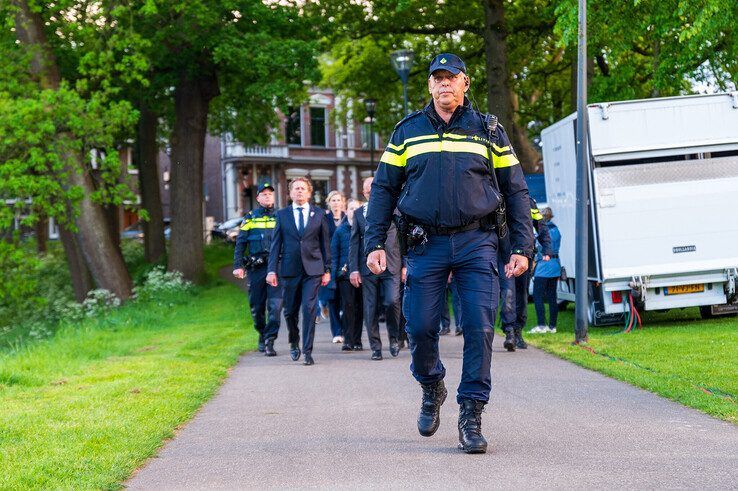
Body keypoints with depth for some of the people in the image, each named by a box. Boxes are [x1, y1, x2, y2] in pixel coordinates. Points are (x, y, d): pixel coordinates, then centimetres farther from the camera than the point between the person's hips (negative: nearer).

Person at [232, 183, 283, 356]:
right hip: (256, 268, 1)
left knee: (275, 305, -12)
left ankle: (269, 342, -11)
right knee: (257, 306, 7)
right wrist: (238, 265, -3)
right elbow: (240, 243, 6)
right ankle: (262, 336, 27)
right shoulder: (250, 218, 8)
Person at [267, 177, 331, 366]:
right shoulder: (282, 215, 8)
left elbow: (325, 243, 9)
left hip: (313, 269, -1)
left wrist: (327, 269, 5)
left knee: (309, 309, -10)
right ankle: (294, 343, 31)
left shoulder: (319, 214, 8)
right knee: (290, 310, 8)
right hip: (290, 269, 1)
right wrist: (272, 270, -2)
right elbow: (276, 244, 6)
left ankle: (307, 351, -8)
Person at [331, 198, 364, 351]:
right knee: (348, 306, -6)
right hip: (345, 274, -1)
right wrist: (335, 273, -1)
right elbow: (334, 253, 7)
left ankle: (357, 340, 11)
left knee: (359, 307, 4)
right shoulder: (340, 231, 6)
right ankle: (348, 340, -6)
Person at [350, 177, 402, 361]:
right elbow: (354, 242, 8)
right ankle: (375, 347, 9)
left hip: (391, 266, -1)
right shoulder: (359, 213, 10)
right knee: (371, 309, 1)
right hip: (368, 268, 2)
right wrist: (354, 269, 0)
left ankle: (394, 337, 8)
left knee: (392, 302, -15)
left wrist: (405, 265, 2)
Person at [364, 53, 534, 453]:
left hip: (477, 243, -1)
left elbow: (516, 191, 11)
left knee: (480, 327, -9)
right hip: (426, 244, 1)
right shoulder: (407, 131, 10)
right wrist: (374, 243, 1)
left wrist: (522, 248, 3)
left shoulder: (488, 131, 8)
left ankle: (471, 416, -3)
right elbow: (383, 189, 11)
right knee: (420, 326, -1)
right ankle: (432, 390, 28)